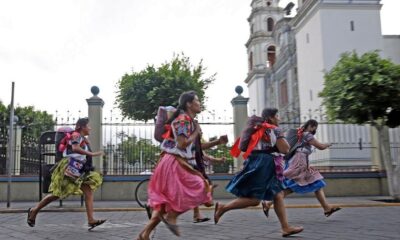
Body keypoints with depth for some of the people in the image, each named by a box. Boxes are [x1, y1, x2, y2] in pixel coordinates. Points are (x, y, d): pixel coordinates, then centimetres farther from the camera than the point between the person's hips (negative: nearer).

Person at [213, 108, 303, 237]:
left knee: (278, 194, 8)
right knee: (254, 199, -8)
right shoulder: (274, 130, -7)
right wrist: (283, 137, 7)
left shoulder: (259, 128, 18)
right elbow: (284, 149, -10)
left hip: (260, 165, 10)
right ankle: (222, 207, -4)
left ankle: (286, 227, 8)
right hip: (262, 165, -10)